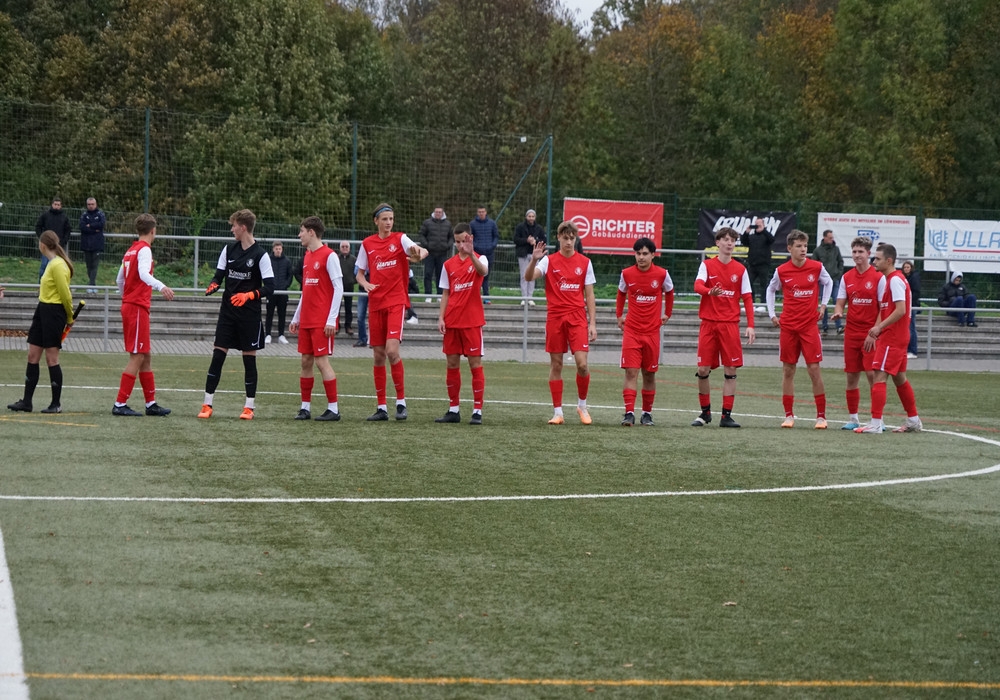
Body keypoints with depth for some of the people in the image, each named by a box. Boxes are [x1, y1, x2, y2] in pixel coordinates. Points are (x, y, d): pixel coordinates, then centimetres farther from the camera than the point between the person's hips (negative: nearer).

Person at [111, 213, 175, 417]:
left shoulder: (130, 251, 14)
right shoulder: (144, 250, -11)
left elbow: (119, 280, 21)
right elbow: (144, 273, -30)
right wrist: (161, 287, -46)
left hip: (128, 306, 9)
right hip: (138, 308, -9)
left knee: (146, 356, 13)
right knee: (137, 358, -7)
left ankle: (151, 403, 17)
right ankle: (120, 404, -9)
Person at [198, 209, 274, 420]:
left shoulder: (260, 255, -9)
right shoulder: (229, 249, 7)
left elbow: (269, 287, -12)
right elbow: (219, 274, 11)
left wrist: (248, 295, -27)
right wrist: (213, 285, -12)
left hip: (249, 314, -4)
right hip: (228, 311, 4)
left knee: (249, 358, 3)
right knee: (218, 355, -1)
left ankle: (249, 406, 11)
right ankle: (207, 405, 2)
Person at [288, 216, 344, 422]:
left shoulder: (329, 256, -10)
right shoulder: (307, 256, 15)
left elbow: (338, 288, -13)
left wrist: (332, 319, -17)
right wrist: (296, 317, 19)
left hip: (323, 322, -8)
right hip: (306, 320, 8)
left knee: (322, 361, -8)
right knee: (306, 361, 7)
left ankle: (333, 408, -2)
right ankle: (305, 407, 12)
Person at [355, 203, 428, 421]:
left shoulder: (400, 239, 0)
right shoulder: (367, 244, 8)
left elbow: (423, 251, -17)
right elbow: (360, 274, 15)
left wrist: (419, 255, -41)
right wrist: (366, 284, -8)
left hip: (396, 301, -4)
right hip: (376, 303, 4)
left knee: (392, 350, -17)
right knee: (378, 355, 5)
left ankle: (401, 402, -6)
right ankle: (381, 407, 11)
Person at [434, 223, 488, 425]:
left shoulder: (479, 259, -1)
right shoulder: (449, 265, 10)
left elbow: (483, 271, -26)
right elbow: (445, 294, 11)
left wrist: (471, 254, -43)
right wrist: (441, 317, 1)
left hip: (472, 321, -4)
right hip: (452, 321, 4)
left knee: (475, 363, -4)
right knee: (452, 364, 6)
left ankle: (477, 411, -2)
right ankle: (453, 410, 14)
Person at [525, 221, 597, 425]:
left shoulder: (585, 262, 6)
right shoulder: (549, 261, 2)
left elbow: (589, 296, 7)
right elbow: (529, 277, -15)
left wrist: (592, 323, 1)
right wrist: (534, 260, -34)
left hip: (577, 318, 0)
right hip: (555, 318, 0)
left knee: (582, 363, -11)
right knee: (556, 365, 3)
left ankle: (582, 405, 10)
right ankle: (557, 412, 9)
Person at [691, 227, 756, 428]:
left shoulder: (740, 269, 7)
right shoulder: (707, 265, 3)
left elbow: (747, 298, 6)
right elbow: (697, 286, -13)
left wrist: (750, 325, -3)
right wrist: (710, 291, -36)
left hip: (730, 325, 1)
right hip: (709, 323, -1)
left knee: (730, 370, -3)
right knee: (703, 369, -1)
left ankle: (726, 415, 1)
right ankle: (705, 412, 15)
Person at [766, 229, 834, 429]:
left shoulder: (817, 268, -3)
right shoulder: (782, 271, -1)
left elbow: (828, 283, 16)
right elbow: (771, 290, 15)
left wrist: (823, 305, 5)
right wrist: (772, 315, 8)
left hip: (810, 325, -1)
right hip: (788, 326, 1)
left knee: (814, 369, -4)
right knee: (788, 370, 4)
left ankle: (821, 416, 2)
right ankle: (789, 415, 11)